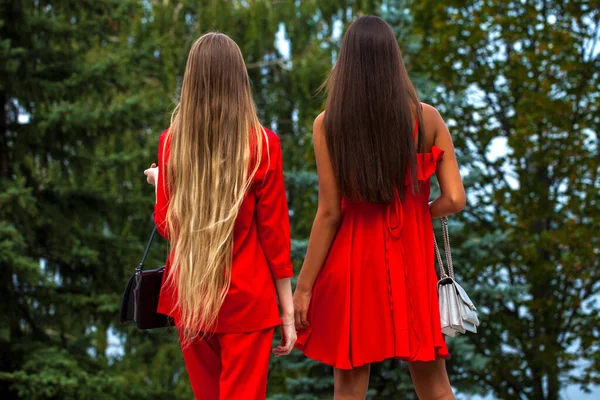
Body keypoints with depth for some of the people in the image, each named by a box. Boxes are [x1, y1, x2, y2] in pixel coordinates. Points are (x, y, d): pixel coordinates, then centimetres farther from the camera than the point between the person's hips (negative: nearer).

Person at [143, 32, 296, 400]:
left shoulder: (171, 141, -3)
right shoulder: (262, 144, -11)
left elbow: (166, 224, 4)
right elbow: (274, 233, -7)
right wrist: (287, 311, 1)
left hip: (188, 294, 3)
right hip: (245, 299, -3)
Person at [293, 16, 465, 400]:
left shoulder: (328, 124, -7)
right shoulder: (427, 118, -4)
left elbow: (330, 213, -8)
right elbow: (454, 200, -7)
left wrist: (303, 286, -2)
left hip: (352, 263, -1)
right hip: (410, 262, 1)